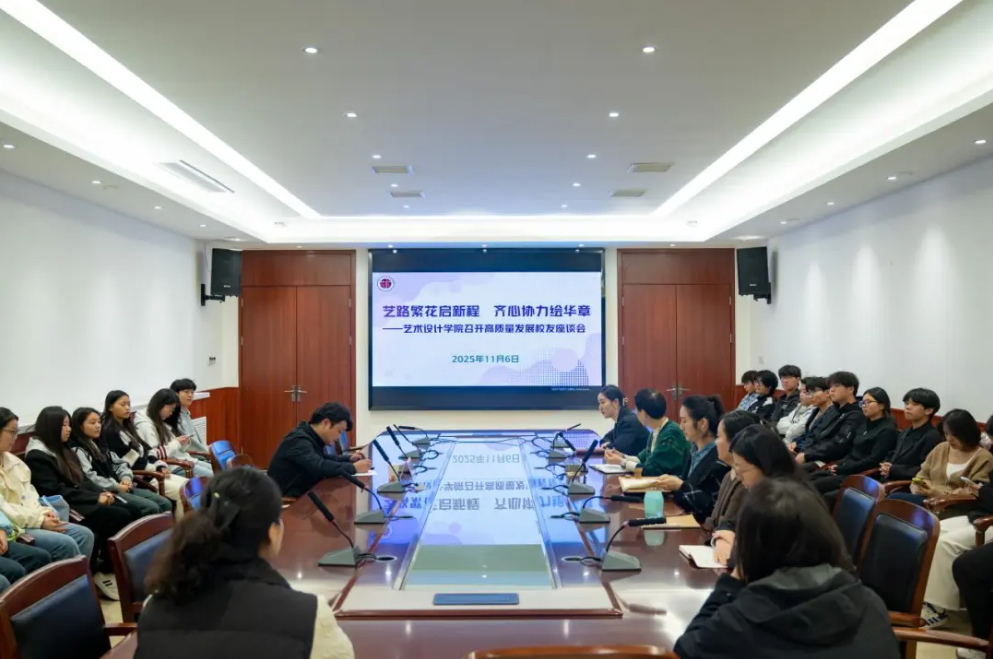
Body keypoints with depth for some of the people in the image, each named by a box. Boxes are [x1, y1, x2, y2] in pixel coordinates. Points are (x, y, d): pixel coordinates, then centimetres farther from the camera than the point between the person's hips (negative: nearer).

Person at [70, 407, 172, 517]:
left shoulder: (99, 445, 23)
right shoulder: (77, 451, -5)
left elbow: (119, 463, 20)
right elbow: (89, 478, -19)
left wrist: (126, 478, 0)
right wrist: (116, 486, -17)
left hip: (121, 488, 9)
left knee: (165, 504, -7)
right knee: (151, 508, -24)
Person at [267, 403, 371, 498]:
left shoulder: (312, 439, 7)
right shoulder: (299, 440, -20)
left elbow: (324, 459, 26)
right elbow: (320, 467, -34)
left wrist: (349, 458, 10)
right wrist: (354, 468, -27)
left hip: (302, 495, 9)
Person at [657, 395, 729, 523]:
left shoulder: (720, 457, -18)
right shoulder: (696, 451, 8)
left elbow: (716, 507, -20)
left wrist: (681, 486, -19)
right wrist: (673, 486, -2)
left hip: (706, 525, -7)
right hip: (689, 517, 7)